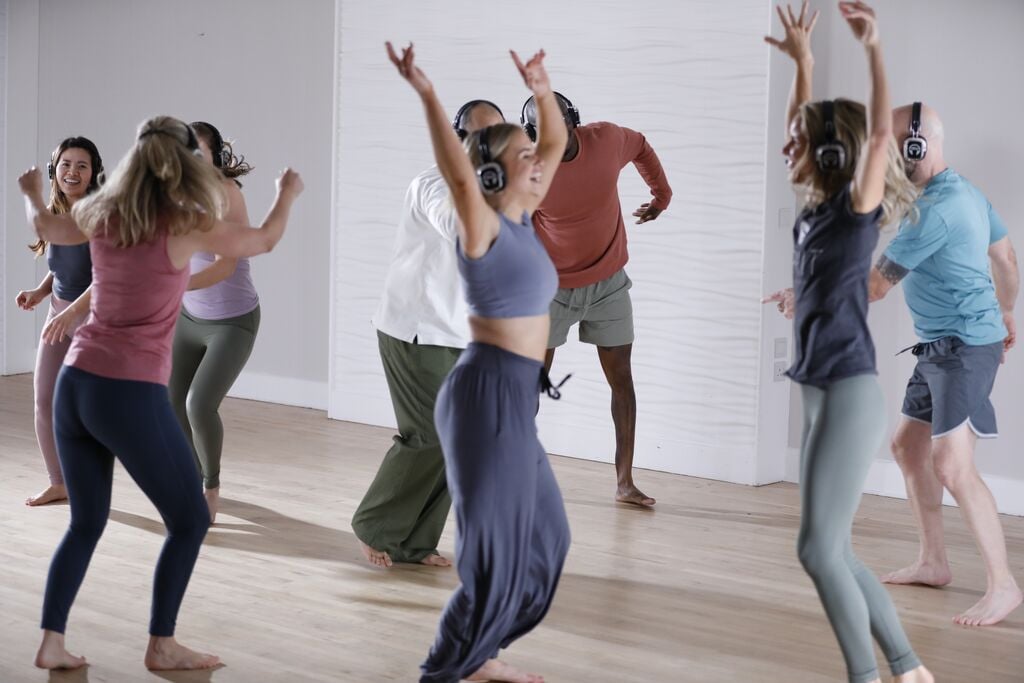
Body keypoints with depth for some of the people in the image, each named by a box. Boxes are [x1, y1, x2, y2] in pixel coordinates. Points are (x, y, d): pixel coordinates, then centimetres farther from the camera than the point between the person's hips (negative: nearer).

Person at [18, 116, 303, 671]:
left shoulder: (101, 217, 8)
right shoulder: (185, 226, -7)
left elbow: (44, 227, 30)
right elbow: (264, 241, 10)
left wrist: (31, 192, 52)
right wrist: (287, 195, 30)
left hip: (75, 384, 6)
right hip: (132, 395, -6)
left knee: (86, 523, 19)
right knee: (190, 522, 10)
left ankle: (51, 642, 14)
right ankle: (161, 646, 13)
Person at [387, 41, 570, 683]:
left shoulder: (522, 219, 9)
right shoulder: (482, 226, -13)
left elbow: (557, 145, 20)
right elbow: (458, 175, -33)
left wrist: (542, 89, 10)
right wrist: (427, 95, -41)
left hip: (514, 397, 10)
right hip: (489, 394, -10)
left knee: (546, 534, 20)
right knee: (496, 545, -6)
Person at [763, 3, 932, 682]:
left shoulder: (857, 208, -8)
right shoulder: (816, 209, 10)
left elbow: (880, 132, -23)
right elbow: (807, 125, 25)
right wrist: (802, 59, 24)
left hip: (850, 395, -8)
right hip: (821, 395, 8)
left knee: (819, 548, -7)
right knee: (833, 551, 11)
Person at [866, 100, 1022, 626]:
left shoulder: (934, 211, -21)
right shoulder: (966, 192, 11)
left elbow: (874, 286, -17)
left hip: (964, 347, -11)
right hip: (941, 346, 11)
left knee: (952, 466, -15)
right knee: (908, 446, 16)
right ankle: (932, 562, 25)